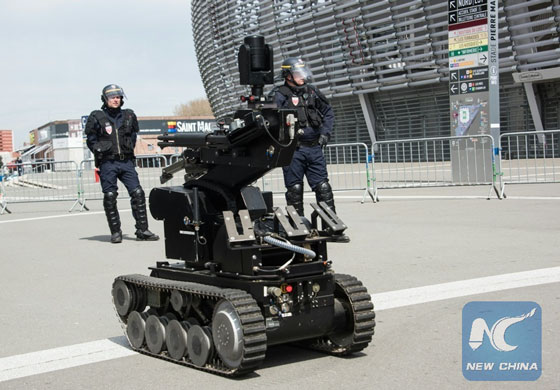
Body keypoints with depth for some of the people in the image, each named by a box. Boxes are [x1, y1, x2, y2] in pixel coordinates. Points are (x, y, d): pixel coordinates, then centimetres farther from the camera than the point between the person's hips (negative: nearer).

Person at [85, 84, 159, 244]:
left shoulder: (129, 116, 10)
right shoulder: (97, 117, 0)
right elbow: (91, 140, 5)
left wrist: (129, 151, 12)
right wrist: (100, 152, -1)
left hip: (126, 162, 3)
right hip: (107, 163, -3)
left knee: (138, 193, -4)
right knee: (110, 197, -1)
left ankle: (142, 230, 2)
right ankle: (115, 232, 8)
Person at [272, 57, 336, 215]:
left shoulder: (311, 91, 11)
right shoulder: (279, 95, -4)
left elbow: (328, 112, 20)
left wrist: (325, 132, 8)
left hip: (314, 148, 4)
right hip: (293, 150, -4)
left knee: (322, 186, 6)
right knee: (295, 188, 2)